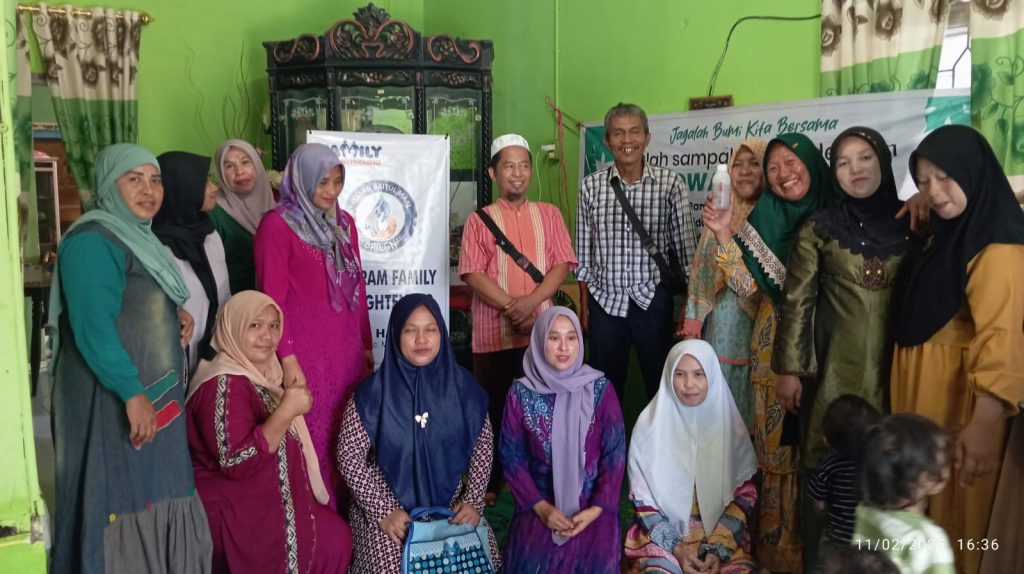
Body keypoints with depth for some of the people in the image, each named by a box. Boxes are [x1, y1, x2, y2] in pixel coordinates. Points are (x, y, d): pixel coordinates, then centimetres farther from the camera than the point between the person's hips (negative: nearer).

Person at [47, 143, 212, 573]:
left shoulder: (140, 238, 14)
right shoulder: (92, 241, -15)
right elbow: (93, 327, -24)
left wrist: (177, 316, 4)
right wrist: (132, 392, -26)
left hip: (156, 397, 9)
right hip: (113, 401, -9)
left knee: (155, 499, 15)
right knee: (119, 505, 0)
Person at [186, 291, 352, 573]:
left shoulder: (263, 375, 11)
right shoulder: (225, 383, -18)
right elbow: (236, 463, -28)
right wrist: (287, 411, -28)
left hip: (266, 503, 9)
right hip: (236, 516, -9)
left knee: (334, 535, -5)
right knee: (334, 538, -14)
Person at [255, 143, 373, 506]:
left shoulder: (344, 222, 13)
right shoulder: (277, 225, -6)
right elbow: (273, 298, -10)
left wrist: (367, 344, 15)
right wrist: (287, 358, -15)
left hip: (348, 349, 6)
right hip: (305, 352, -6)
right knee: (314, 439, -1)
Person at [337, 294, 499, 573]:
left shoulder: (461, 385, -4)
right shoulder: (374, 392, -12)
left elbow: (483, 444, 4)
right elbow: (349, 456, -9)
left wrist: (473, 500, -5)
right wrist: (385, 510, -15)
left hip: (451, 505, 3)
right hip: (386, 507, -2)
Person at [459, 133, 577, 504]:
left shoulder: (548, 214, 10)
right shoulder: (479, 219, 4)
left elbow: (562, 264, 1)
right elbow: (472, 273, -6)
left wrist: (531, 301, -14)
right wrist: (511, 307, -16)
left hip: (540, 330, 2)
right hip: (493, 333, -2)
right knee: (493, 409, 6)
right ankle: (491, 484, 18)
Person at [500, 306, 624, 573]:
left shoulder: (601, 390, -3)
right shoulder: (521, 393, -3)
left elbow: (615, 455, -3)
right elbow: (512, 456, -1)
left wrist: (597, 508, -11)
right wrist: (540, 506, -9)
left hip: (592, 504, 0)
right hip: (539, 505, 0)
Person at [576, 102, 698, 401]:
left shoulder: (670, 183, -5)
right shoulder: (591, 186, 0)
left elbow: (685, 248, -1)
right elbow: (583, 254, 5)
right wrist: (584, 307, 6)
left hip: (653, 301, -1)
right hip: (605, 302, 1)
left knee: (661, 387, 10)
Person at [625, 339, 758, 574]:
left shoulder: (729, 424, -3)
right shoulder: (651, 423, -6)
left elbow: (745, 493, 2)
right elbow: (642, 497, -2)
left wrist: (718, 548, -8)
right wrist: (676, 547, -11)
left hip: (720, 534, 1)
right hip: (663, 535, -1)